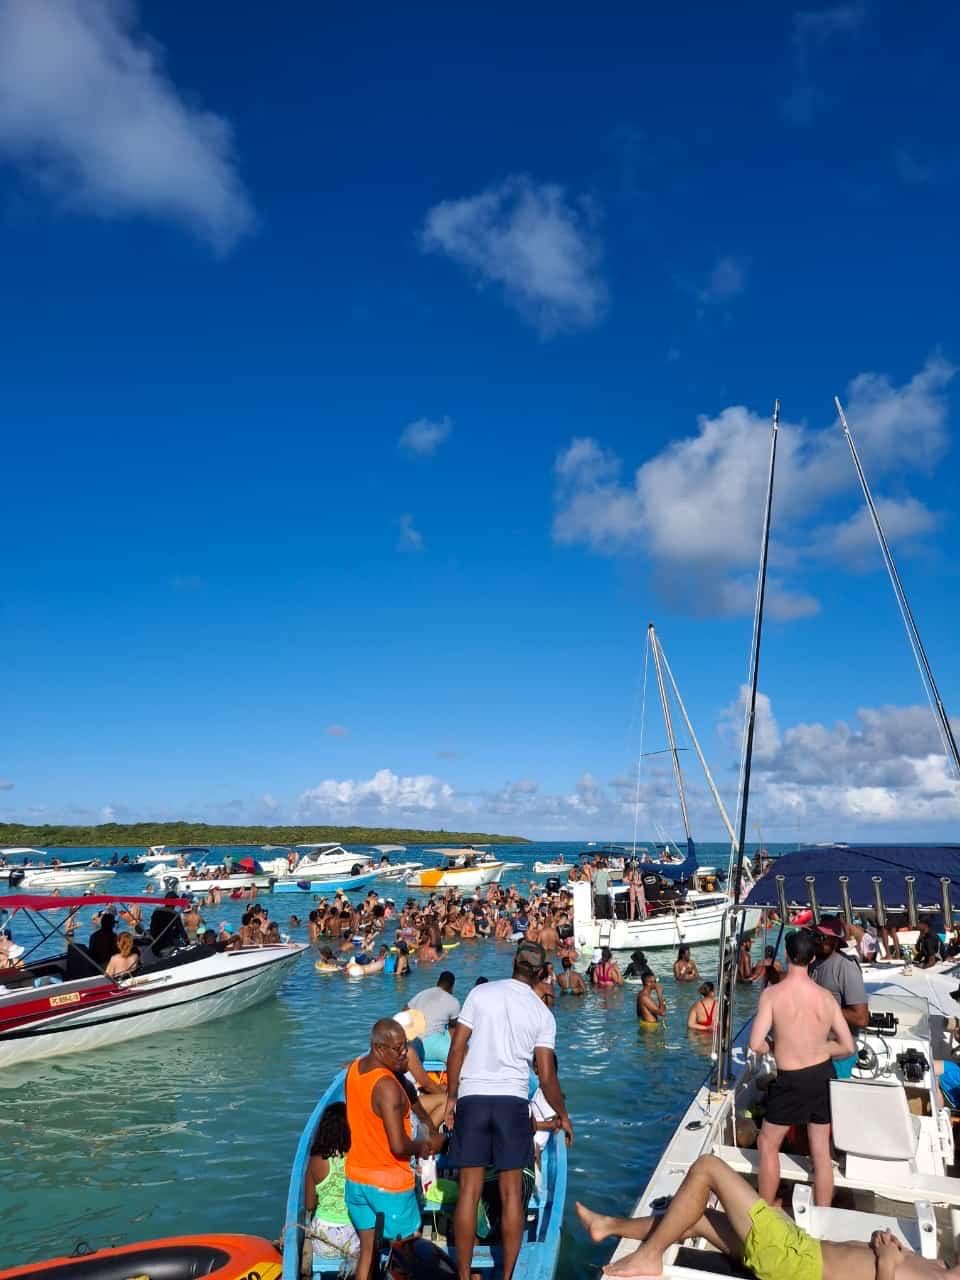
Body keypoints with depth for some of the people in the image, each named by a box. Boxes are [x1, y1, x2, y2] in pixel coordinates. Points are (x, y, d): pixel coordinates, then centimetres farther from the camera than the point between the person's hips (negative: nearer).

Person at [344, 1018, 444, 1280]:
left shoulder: (354, 1069, -1)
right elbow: (398, 1146, -28)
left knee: (367, 1249, 18)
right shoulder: (388, 1086, -28)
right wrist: (427, 1144, -9)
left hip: (356, 1178, 7)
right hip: (389, 1183, -7)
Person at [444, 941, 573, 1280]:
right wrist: (563, 1116, 17)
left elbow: (457, 1048, -1)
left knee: (469, 1191, 8)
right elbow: (546, 1076, 1)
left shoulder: (480, 993, 0)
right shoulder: (543, 1014, 1)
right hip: (512, 1101, 0)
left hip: (472, 1098, 0)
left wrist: (451, 1097, 8)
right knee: (511, 1194, 10)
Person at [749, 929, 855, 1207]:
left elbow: (756, 1045, -21)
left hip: (792, 1080, -4)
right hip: (824, 1075, 4)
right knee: (821, 1151, 18)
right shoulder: (826, 996, -7)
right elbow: (848, 1047, -2)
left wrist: (775, 1048, 1)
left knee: (768, 1144, 16)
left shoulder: (773, 993, -18)